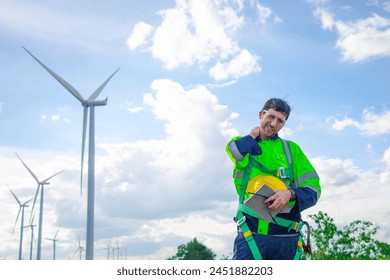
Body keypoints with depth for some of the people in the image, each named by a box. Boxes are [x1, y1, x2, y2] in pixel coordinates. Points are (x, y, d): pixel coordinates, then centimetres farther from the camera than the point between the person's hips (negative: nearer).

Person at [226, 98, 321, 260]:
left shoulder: (291, 148, 14)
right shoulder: (241, 143, 15)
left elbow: (313, 187, 7)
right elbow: (236, 151, -11)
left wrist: (291, 193, -14)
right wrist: (253, 136, 9)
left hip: (286, 236, 2)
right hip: (250, 234, -1)